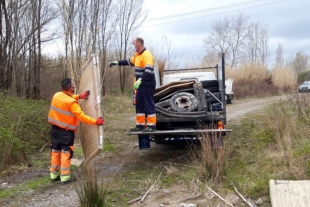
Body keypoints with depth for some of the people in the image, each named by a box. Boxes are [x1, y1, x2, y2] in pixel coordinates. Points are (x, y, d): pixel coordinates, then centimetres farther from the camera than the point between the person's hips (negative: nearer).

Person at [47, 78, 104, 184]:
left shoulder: (56, 95, 0)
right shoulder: (71, 102, -22)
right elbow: (81, 116, -26)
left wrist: (79, 96, 15)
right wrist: (95, 122, -21)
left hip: (55, 129, 7)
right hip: (66, 131, -7)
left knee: (55, 151, 16)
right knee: (66, 153, 2)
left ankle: (54, 174, 26)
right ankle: (65, 177, 5)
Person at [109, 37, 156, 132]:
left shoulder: (147, 55, -16)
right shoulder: (137, 55, 14)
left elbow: (148, 71, -28)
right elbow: (129, 62, 32)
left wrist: (140, 80, -37)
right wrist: (117, 63, 32)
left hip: (147, 85, -10)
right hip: (141, 85, 10)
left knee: (149, 105, -6)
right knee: (139, 105, 13)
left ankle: (151, 126, -1)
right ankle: (140, 125, 20)